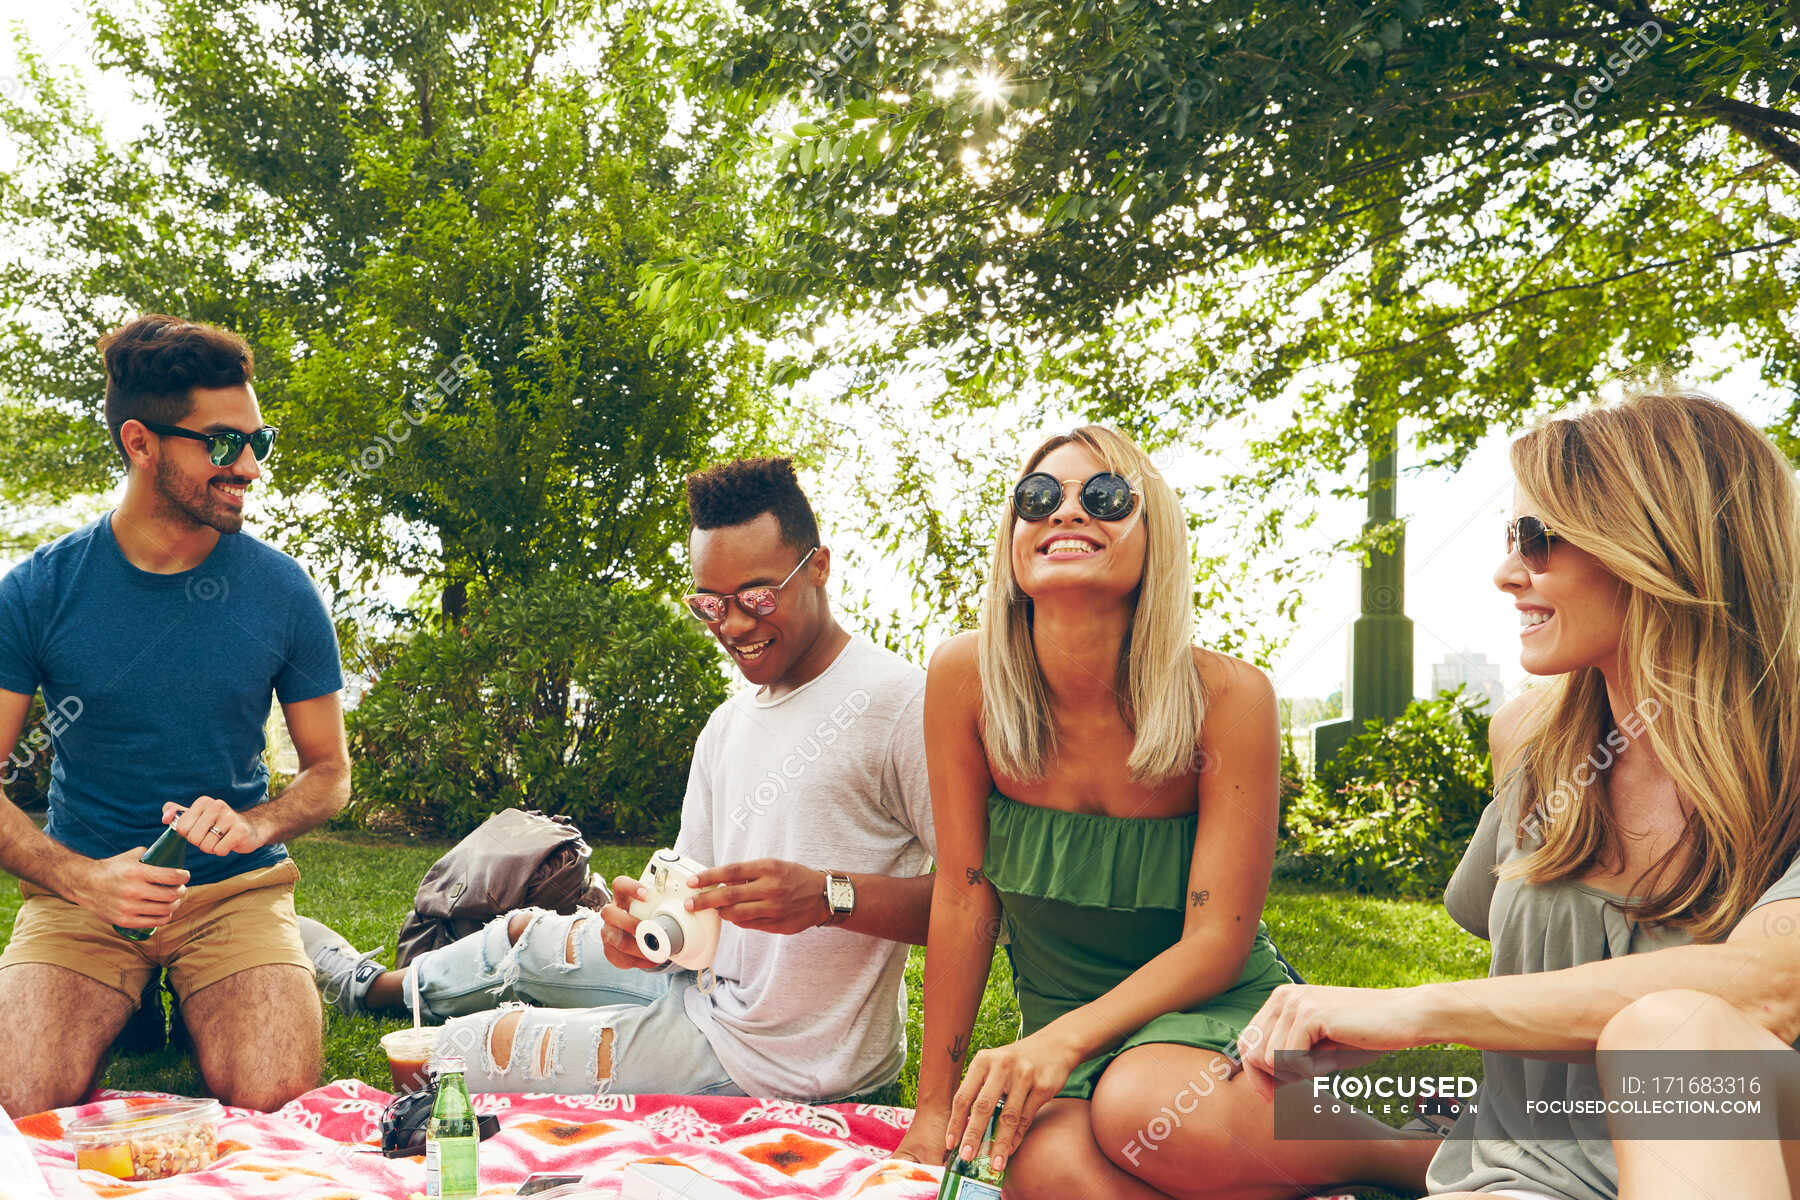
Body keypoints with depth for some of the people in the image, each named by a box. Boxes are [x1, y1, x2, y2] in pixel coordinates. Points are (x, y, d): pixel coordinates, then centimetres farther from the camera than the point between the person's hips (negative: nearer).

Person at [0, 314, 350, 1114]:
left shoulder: (283, 592, 0)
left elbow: (329, 770, 8)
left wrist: (253, 825, -13)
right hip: (80, 882, 0)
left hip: (237, 890, 1)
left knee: (274, 1107, -23)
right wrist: (82, 877, -18)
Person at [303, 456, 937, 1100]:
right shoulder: (728, 722, 10)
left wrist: (827, 896, -37)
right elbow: (688, 889, 7)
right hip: (714, 983, 8)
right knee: (522, 932, 26)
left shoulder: (901, 702, -19)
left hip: (779, 1059, -8)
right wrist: (646, 918, -17)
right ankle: (372, 985, 59)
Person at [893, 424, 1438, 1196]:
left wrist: (1062, 1040, -28)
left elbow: (1215, 943, -14)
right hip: (1059, 1019, 2)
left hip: (1215, 1006, -2)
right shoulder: (966, 676, -10)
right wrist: (937, 1108, -3)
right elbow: (962, 893, -4)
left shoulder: (1229, 697, -16)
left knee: (1143, 1110, -36)